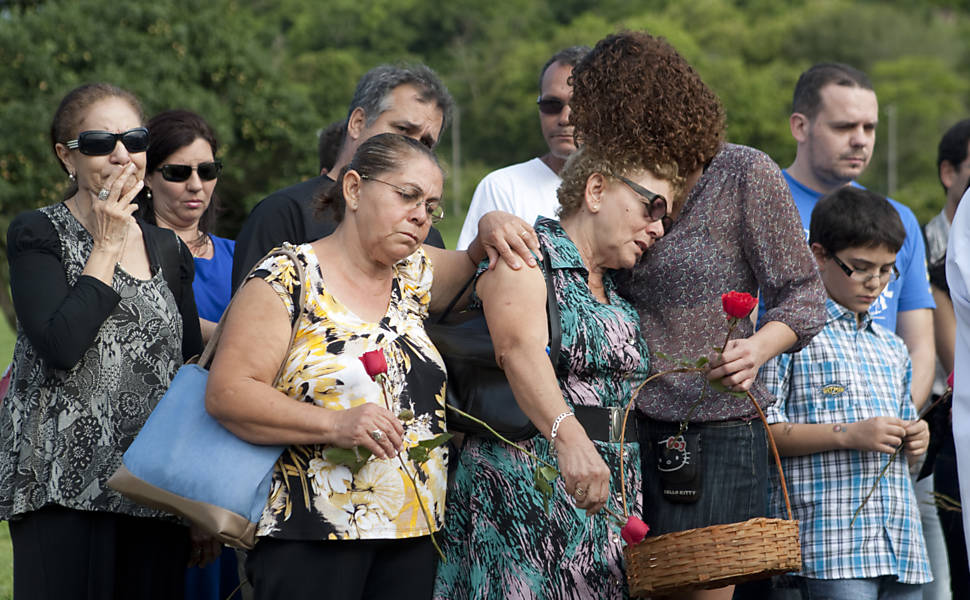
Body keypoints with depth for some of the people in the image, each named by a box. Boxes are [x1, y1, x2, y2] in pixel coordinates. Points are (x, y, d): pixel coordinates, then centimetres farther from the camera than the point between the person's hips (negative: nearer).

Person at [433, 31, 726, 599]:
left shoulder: (618, 292, 21)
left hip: (610, 506, 8)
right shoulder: (525, 254, -5)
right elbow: (520, 347, -23)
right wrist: (567, 437, -40)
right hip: (528, 500, -8)